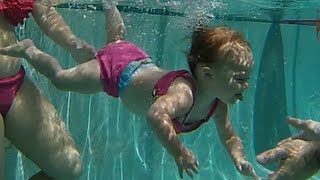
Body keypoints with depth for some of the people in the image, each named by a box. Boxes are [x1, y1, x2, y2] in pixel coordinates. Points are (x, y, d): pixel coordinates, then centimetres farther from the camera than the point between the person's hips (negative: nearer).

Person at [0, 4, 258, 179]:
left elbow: (230, 137, -7)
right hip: (118, 69, -6)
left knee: (116, 44, 38)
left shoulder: (219, 105, -20)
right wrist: (179, 152, -61)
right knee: (61, 78, 15)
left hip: (140, 64, 7)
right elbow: (156, 115, -65)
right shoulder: (183, 93, -46)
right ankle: (29, 51, 37)